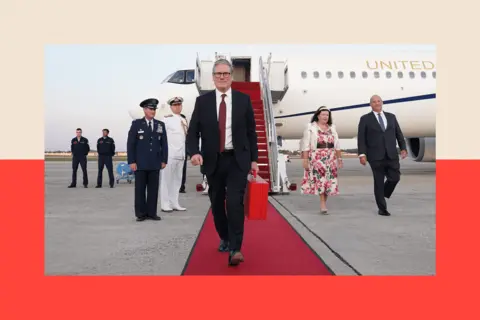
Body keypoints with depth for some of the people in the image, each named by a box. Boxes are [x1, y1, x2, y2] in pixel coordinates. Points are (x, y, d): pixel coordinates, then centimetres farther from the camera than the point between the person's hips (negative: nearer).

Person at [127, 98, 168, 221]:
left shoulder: (160, 125, 9)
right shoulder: (136, 124, 1)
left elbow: (164, 144, 9)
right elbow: (130, 144, -2)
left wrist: (164, 160, 3)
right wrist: (131, 161, -8)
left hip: (155, 163, 2)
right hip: (140, 163, -2)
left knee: (153, 189, 5)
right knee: (140, 189, 2)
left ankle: (152, 212, 12)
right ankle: (141, 213, 10)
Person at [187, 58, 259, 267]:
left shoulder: (243, 99, 2)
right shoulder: (202, 101, 2)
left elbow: (251, 132, 6)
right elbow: (193, 132, 1)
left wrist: (254, 159, 3)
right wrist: (195, 152, -17)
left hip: (238, 160, -2)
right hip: (213, 161, 2)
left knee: (235, 203, -15)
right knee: (217, 204, 13)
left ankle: (235, 249, -8)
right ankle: (224, 239, 35)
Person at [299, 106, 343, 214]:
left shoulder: (332, 128, 14)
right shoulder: (310, 127, 0)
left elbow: (336, 145, 15)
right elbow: (306, 145, -5)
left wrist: (339, 158, 11)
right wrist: (305, 159, -11)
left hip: (330, 159, 5)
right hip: (316, 158, -4)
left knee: (329, 180, 3)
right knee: (320, 178, -12)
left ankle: (323, 204, 15)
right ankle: (323, 205, -8)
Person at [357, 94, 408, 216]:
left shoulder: (391, 117, 13)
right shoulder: (365, 119, 2)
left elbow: (399, 134, 12)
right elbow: (361, 138, -3)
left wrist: (403, 148, -1)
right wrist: (362, 154, -12)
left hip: (392, 155, 3)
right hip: (376, 156, -3)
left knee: (395, 178, -3)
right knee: (378, 182, 2)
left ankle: (383, 194, 28)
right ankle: (382, 208, 15)